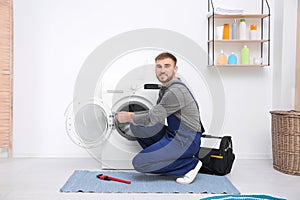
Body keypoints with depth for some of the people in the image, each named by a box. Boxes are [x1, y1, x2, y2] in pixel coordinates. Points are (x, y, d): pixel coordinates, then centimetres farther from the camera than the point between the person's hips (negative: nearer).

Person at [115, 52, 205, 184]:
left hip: (185, 140, -10)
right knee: (136, 126, 12)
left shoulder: (176, 92, -21)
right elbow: (155, 113, 21)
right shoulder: (165, 89, 11)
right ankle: (165, 157, 11)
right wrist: (131, 115, 9)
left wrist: (129, 118, -3)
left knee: (139, 163, -15)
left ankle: (190, 164, -6)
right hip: (171, 134, 10)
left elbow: (152, 118, -19)